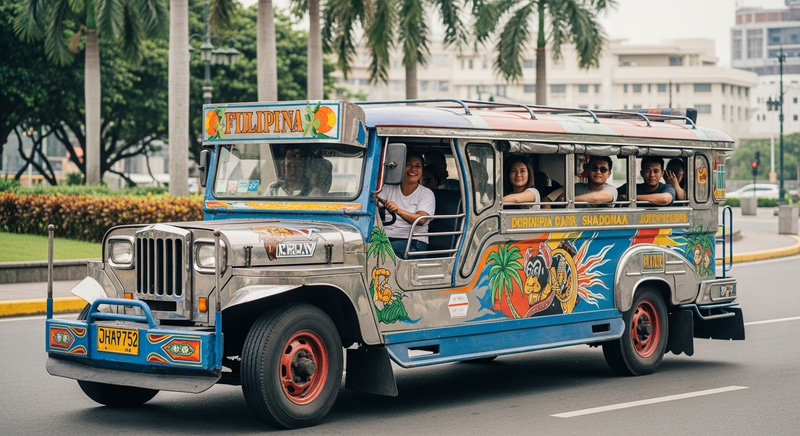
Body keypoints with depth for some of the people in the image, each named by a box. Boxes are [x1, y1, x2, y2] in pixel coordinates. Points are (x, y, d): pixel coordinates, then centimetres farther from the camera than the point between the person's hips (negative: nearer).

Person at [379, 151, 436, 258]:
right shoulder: (388, 189, 17)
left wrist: (398, 211, -31)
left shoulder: (426, 193, 7)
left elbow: (421, 220, -12)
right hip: (385, 237, 3)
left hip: (414, 242, -2)